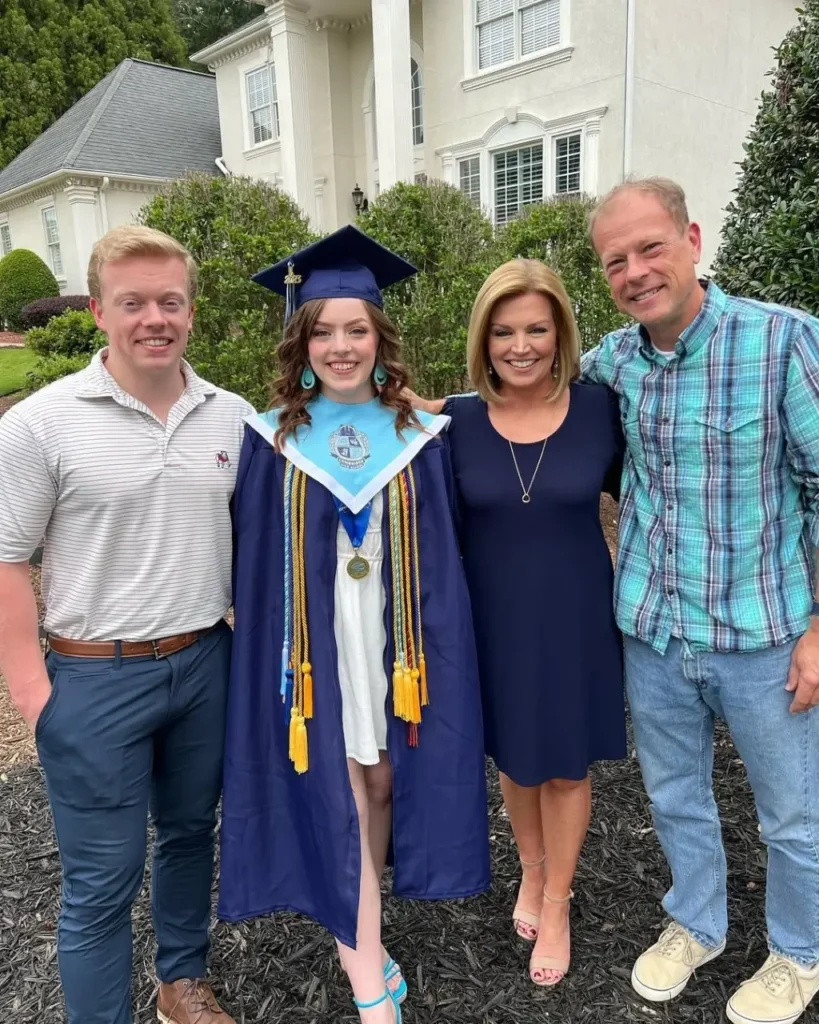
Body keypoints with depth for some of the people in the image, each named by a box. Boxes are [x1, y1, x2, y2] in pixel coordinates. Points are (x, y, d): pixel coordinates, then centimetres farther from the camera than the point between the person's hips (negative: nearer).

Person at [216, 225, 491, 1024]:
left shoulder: (418, 436, -1)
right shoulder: (272, 440, -3)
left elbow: (443, 558, 2)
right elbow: (254, 566, 0)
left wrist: (433, 650, 0)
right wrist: (273, 657, -1)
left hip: (394, 639, 2)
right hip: (315, 645, -1)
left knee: (384, 781, 14)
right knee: (339, 798, 3)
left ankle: (356, 928, 41)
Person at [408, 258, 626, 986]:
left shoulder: (600, 409, -10)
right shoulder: (456, 422, -9)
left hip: (574, 614, -1)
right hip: (494, 616, 1)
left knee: (567, 760, 15)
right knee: (514, 755, 20)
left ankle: (557, 901, 38)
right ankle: (532, 869, 48)